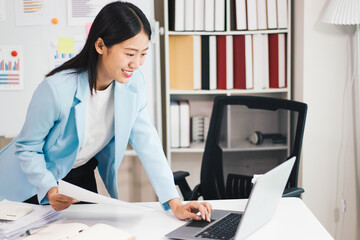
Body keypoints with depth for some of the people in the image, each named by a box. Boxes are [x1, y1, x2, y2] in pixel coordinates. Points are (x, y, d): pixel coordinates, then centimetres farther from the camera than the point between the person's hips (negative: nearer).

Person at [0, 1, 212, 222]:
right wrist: (49, 189, -37)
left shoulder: (133, 82, -15)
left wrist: (175, 203, -23)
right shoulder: (56, 89, -32)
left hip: (82, 178, 5)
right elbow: (27, 148, -20)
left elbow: (146, 141, -15)